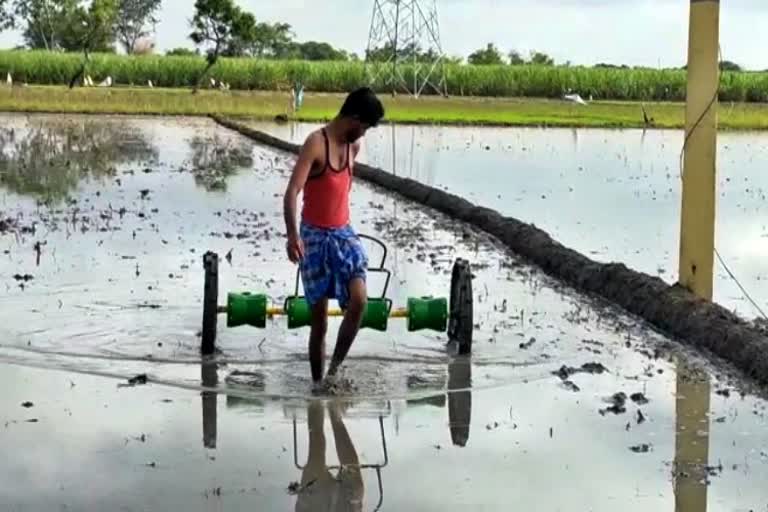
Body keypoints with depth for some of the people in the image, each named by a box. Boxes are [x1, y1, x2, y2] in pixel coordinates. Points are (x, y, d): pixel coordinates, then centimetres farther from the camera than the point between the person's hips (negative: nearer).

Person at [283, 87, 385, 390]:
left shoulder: (354, 145, 6)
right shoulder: (316, 143, -16)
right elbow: (292, 192, -26)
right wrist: (292, 234, -39)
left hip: (344, 233, 5)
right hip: (315, 237, -5)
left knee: (359, 300, -18)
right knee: (319, 319, 1)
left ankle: (334, 370, -2)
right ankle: (317, 383, 16)